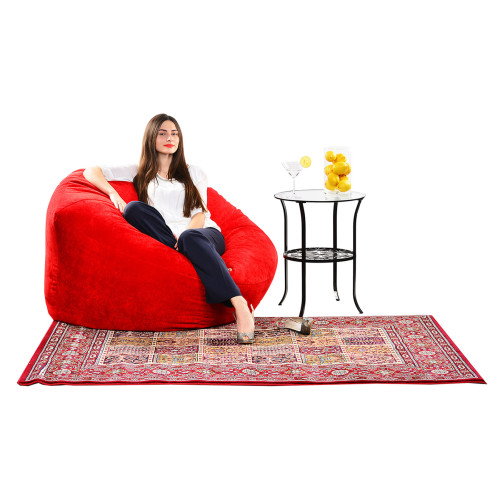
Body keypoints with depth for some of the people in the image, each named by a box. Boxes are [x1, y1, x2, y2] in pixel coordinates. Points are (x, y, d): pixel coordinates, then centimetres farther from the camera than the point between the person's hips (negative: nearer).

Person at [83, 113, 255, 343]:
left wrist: (186, 235, -14)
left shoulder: (193, 173, 22)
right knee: (133, 208, -25)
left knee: (190, 238, -39)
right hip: (166, 241, 1)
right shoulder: (140, 173, 21)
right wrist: (112, 193, -7)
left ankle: (239, 306, -50)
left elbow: (200, 213, 8)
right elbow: (90, 172, 14)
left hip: (205, 234, -1)